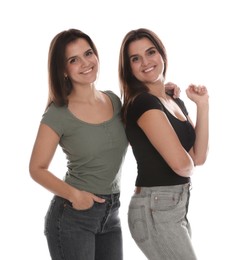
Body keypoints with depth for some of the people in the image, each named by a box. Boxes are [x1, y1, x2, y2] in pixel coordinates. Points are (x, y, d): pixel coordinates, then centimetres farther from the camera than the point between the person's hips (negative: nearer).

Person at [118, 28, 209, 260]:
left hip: (177, 206, 9)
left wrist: (202, 104, 0)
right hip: (155, 209, -9)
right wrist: (189, 166, 1)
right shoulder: (143, 102, -15)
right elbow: (181, 164, -22)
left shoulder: (176, 102, 13)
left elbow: (198, 156, 4)